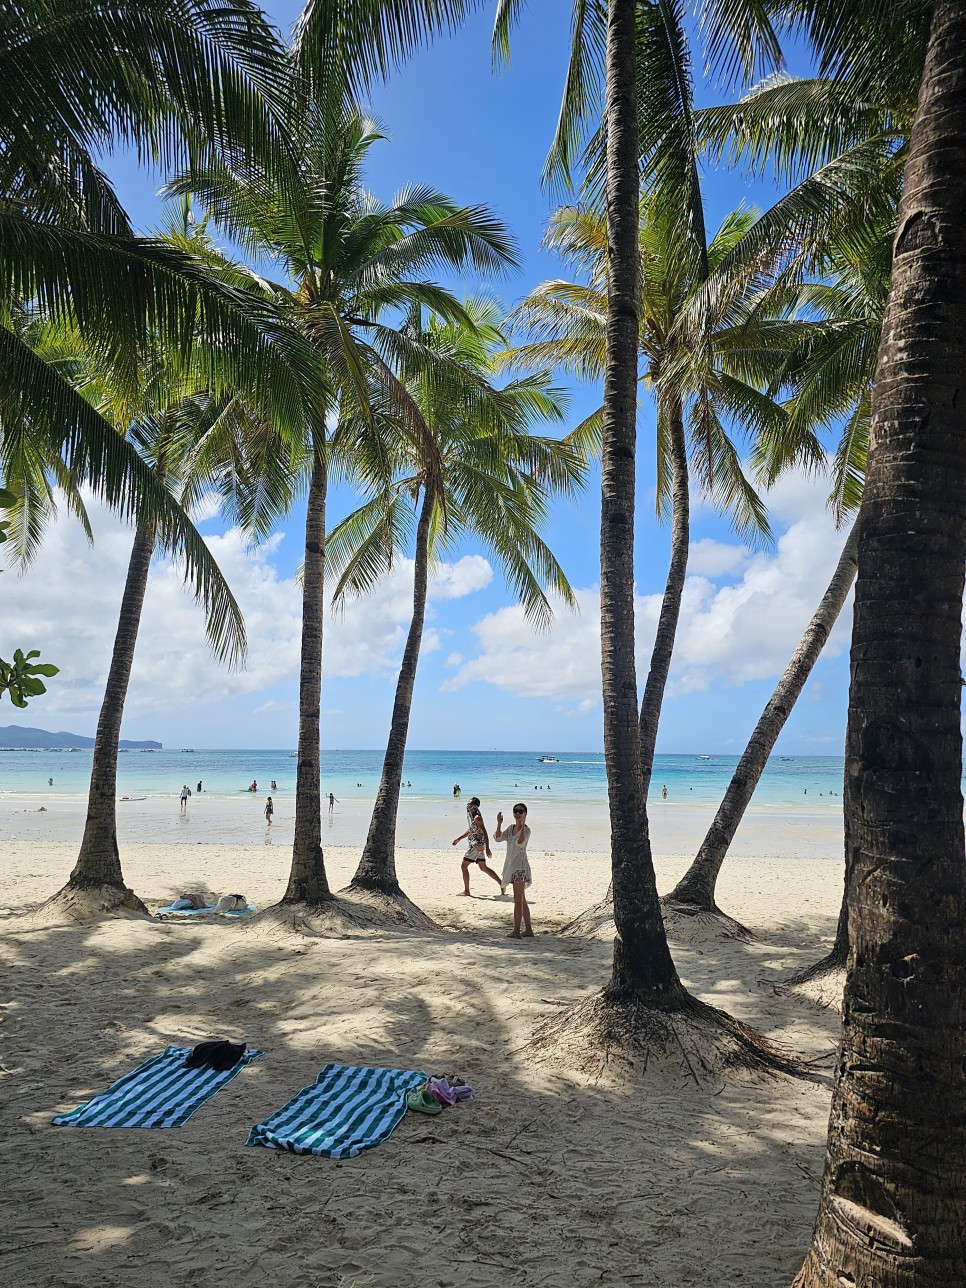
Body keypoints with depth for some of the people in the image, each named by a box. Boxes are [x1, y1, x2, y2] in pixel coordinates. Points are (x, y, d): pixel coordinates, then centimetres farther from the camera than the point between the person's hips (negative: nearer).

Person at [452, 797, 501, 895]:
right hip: (473, 844, 10)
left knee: (464, 866, -3)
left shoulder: (477, 818, -18)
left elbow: (484, 833, -20)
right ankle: (501, 883, 19)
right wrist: (459, 839, 27)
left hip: (477, 845, -10)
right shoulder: (470, 815, 11)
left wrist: (487, 848, -24)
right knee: (483, 868, 15)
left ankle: (466, 891, 4)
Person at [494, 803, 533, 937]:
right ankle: (528, 930, 19)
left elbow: (520, 843, -29)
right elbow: (498, 838, 3)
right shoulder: (511, 828, 12)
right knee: (521, 900, 13)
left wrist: (522, 826, -35)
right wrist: (499, 824, -9)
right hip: (511, 865, 9)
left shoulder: (526, 830, -11)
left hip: (520, 865, -9)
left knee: (518, 900, -7)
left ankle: (516, 931, -5)